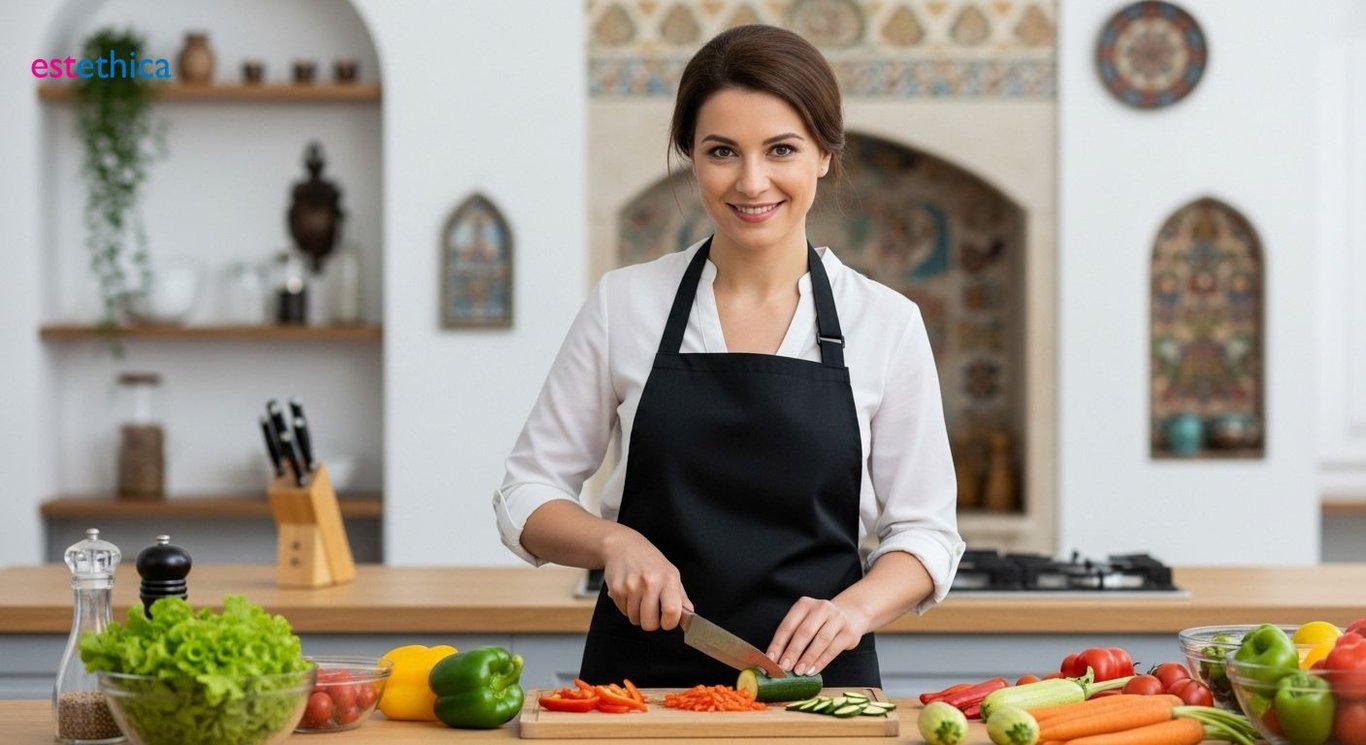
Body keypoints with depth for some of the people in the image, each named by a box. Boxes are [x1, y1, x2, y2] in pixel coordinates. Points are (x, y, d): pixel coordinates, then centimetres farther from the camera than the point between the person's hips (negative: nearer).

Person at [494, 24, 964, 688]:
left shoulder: (885, 322, 2)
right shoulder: (625, 303, 2)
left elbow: (925, 531, 5)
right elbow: (527, 495, 8)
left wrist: (855, 608, -14)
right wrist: (614, 542, -11)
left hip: (816, 679, 0)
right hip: (640, 675, 0)